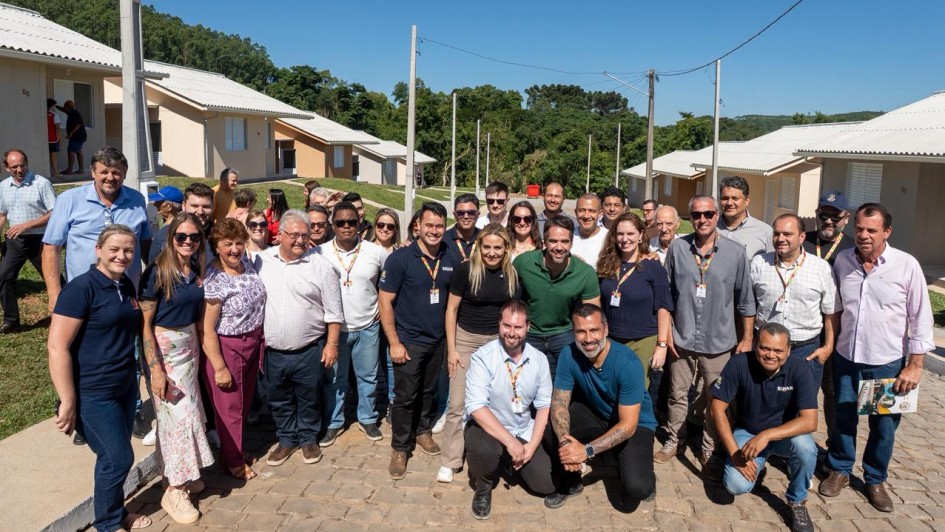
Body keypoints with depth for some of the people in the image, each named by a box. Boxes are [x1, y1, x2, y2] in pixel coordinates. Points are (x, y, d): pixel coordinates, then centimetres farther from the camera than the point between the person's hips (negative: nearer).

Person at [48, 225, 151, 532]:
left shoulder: (127, 286, 7)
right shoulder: (82, 287, -17)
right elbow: (57, 346, -20)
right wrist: (68, 402, -20)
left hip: (125, 387, 7)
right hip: (93, 393, -7)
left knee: (114, 456, 18)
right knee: (119, 458, 2)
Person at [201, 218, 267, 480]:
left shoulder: (246, 262, -2)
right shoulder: (213, 280, -22)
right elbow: (206, 330, -20)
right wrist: (219, 367, -18)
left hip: (253, 344, 7)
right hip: (226, 349, -7)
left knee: (245, 402, 20)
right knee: (230, 407, 9)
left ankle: (238, 448, 40)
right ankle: (233, 460, 29)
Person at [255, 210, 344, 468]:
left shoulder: (321, 266, -8)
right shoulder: (262, 260, -1)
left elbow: (333, 311, -5)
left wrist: (332, 344, -6)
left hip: (309, 350, -2)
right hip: (273, 351, 2)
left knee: (309, 400, 14)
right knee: (279, 401, 17)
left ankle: (308, 438, 34)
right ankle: (286, 439, 36)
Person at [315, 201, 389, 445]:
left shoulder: (376, 252, -7)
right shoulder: (319, 253, -8)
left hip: (367, 327, 1)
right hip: (334, 327, 0)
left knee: (368, 377, 13)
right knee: (334, 379, 12)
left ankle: (367, 419, 32)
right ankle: (334, 423, 28)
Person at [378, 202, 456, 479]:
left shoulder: (450, 260, 1)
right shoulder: (400, 258, -13)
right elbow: (385, 301, -12)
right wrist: (394, 342, -15)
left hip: (437, 340, 4)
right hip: (408, 341, -4)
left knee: (428, 391, 19)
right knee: (405, 397, 5)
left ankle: (422, 431, 40)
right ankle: (399, 448, 21)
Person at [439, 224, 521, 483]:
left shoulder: (513, 274, -1)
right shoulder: (466, 270, -10)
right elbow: (451, 309, -4)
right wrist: (451, 349, -6)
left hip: (498, 342, 2)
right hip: (466, 340, -2)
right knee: (458, 404, -1)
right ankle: (449, 461, 12)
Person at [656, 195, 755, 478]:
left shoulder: (735, 252, -6)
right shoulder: (677, 248, -4)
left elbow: (745, 300, 1)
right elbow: (667, 293, 3)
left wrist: (747, 338, 2)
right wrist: (667, 331, 2)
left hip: (719, 343, -1)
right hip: (682, 339, 1)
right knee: (678, 395, 14)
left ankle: (709, 451, 26)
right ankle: (674, 441, 34)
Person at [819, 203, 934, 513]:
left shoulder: (907, 266, -12)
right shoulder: (842, 261, -2)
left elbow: (921, 318, -8)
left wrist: (915, 365, -9)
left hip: (887, 363, -2)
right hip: (846, 359, 2)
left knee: (884, 426, 11)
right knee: (843, 419, 15)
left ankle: (875, 480, 32)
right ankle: (840, 470, 35)